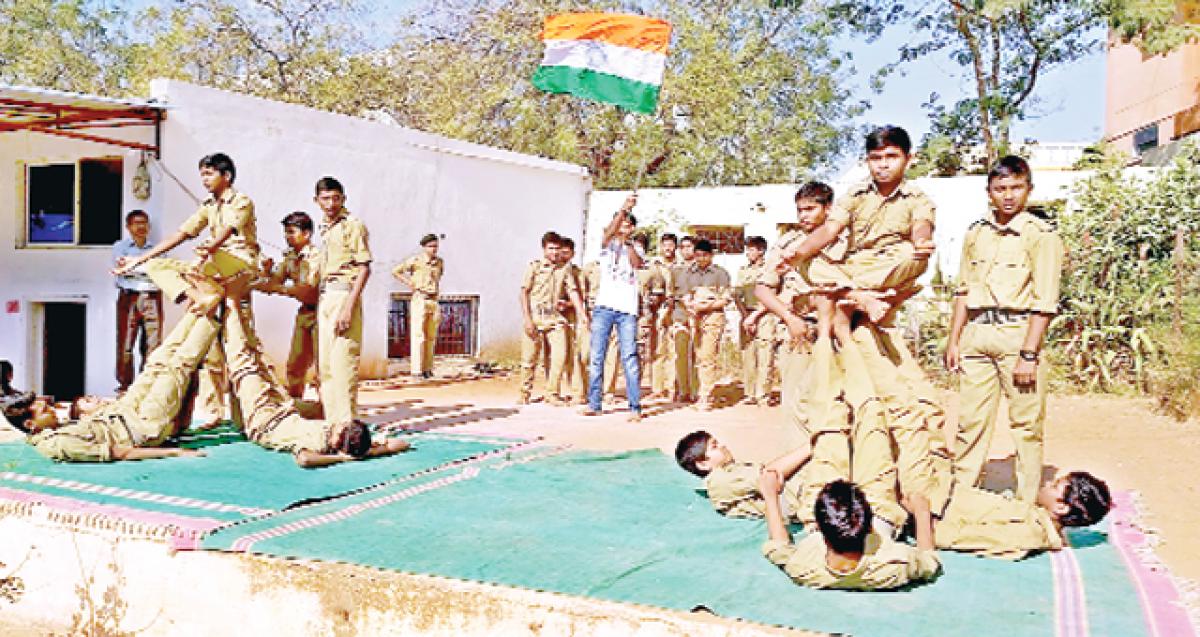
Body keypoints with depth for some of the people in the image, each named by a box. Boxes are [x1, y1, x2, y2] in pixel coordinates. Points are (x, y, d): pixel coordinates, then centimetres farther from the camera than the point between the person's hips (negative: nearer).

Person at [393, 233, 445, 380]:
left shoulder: (440, 262, 11)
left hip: (434, 301, 6)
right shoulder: (416, 260, -5)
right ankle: (417, 369, -7)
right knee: (418, 335, -7)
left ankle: (427, 368, 15)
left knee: (431, 337, 8)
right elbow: (395, 272, 0)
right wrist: (409, 283, -7)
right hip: (419, 300, -6)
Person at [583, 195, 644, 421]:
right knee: (596, 357, 3)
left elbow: (637, 263, -8)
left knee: (630, 358, -6)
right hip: (604, 307, 0)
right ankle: (593, 404, 11)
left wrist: (628, 241, -18)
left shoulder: (636, 249, 15)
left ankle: (635, 407, -6)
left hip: (628, 310, 0)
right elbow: (609, 232, -13)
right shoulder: (608, 244, 11)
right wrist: (623, 209, -26)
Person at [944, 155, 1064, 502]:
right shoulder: (976, 232, 12)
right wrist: (954, 340, 11)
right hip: (976, 334, 4)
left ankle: (1028, 503, 14)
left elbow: (1044, 301, -8)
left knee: (1026, 423, 3)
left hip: (1018, 333, -4)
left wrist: (1029, 354, -14)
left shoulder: (1041, 234, -4)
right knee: (970, 419, 7)